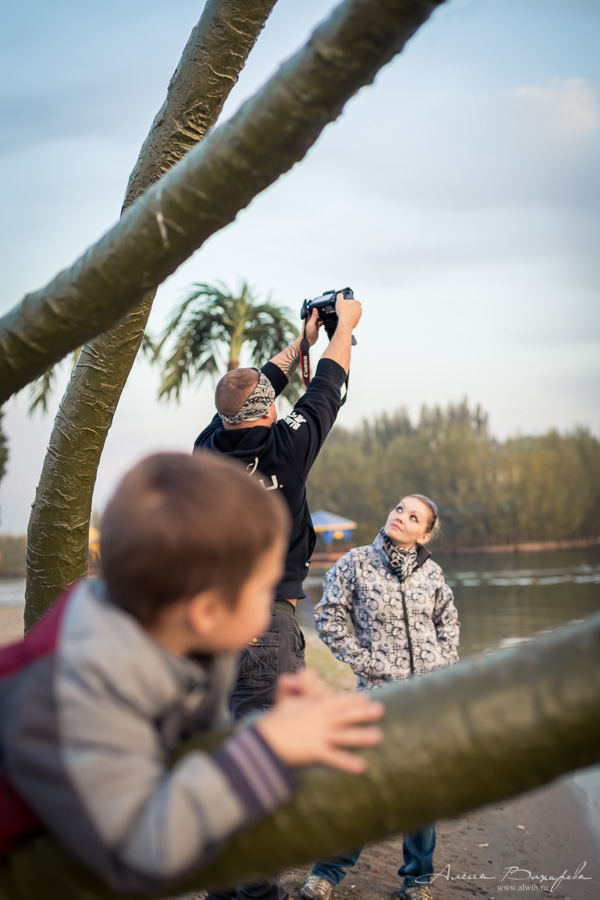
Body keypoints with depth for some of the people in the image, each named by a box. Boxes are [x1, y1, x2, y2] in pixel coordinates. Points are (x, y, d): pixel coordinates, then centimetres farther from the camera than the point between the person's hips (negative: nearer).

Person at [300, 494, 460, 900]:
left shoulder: (431, 572, 3)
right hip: (378, 691, -2)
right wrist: (362, 660, -5)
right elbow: (329, 617, -1)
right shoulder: (356, 563, -3)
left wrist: (444, 665, 7)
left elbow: (448, 619, 17)